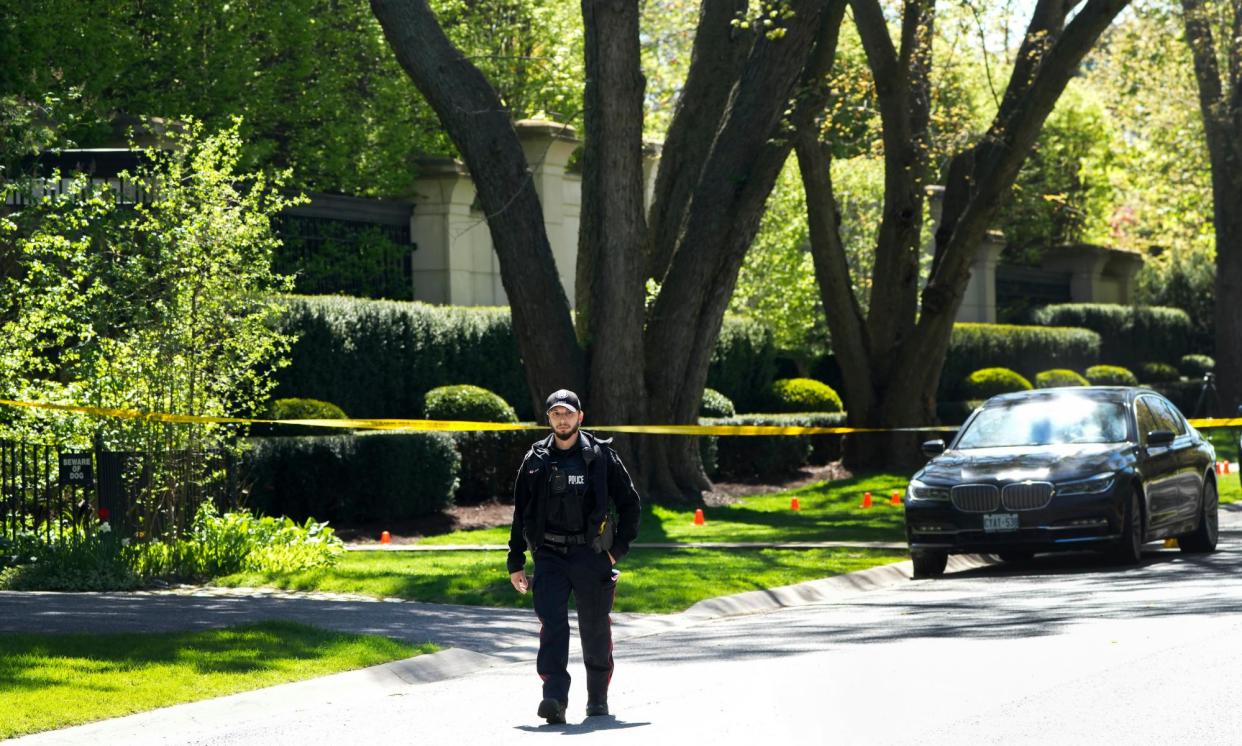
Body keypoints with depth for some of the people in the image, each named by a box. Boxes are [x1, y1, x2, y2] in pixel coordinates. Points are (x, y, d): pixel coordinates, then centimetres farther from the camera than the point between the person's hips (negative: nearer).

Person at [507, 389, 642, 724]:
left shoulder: (601, 457, 3)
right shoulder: (536, 460, 8)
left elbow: (629, 503, 9)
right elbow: (520, 514, 13)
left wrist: (619, 548, 0)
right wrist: (516, 563, 9)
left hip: (591, 555, 0)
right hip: (549, 555, 1)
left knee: (595, 631, 7)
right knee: (552, 623, -16)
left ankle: (598, 698, 25)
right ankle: (555, 698, -24)